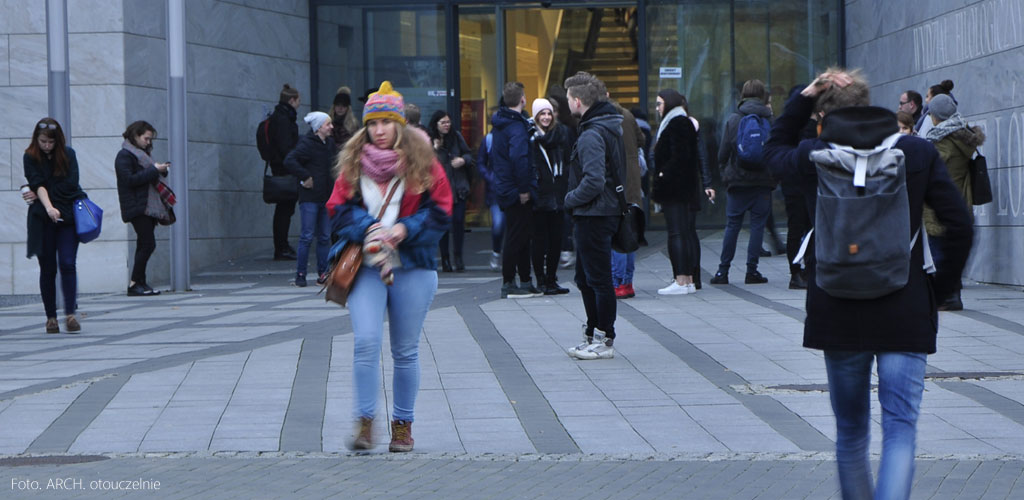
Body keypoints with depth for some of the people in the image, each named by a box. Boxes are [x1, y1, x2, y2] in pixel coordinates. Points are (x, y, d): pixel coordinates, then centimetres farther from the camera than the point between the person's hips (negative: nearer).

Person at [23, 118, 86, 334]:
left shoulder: (68, 154, 4)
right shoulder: (30, 157, 1)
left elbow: (71, 184, -7)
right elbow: (38, 184, -14)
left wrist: (40, 195, -6)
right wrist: (48, 206, -30)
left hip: (67, 216, 0)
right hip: (43, 220, 0)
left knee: (67, 264, -11)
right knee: (48, 268, 3)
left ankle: (70, 314, -13)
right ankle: (51, 317, 9)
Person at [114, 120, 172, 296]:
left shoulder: (142, 154, 22)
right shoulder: (124, 156, -7)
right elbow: (130, 179, -17)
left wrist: (161, 171, 5)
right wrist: (154, 170, -17)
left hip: (148, 207, 9)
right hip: (137, 207, -9)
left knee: (144, 245, 6)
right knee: (148, 244, -14)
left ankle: (140, 284, 8)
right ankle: (134, 283, -10)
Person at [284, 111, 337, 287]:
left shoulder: (330, 143, 11)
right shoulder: (307, 144, -11)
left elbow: (335, 164, 27)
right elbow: (289, 161, -20)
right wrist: (305, 177, -16)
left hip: (327, 197, 7)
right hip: (310, 198, -7)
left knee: (324, 237, 8)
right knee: (307, 236, -6)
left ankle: (322, 273, 14)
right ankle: (300, 274, 0)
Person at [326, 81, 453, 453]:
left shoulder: (422, 163, 1)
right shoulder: (353, 164, 6)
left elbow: (440, 211, 0)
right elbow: (338, 210, 5)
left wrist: (405, 229, -14)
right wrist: (368, 228, -13)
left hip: (413, 268, 0)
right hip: (365, 267, 1)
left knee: (405, 351, 7)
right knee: (366, 342, -13)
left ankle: (403, 425, 18)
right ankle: (364, 423, -7)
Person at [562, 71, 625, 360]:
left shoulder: (592, 135, -19)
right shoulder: (612, 125, 12)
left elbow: (594, 181, -28)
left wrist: (571, 199, -11)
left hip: (593, 215, -10)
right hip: (606, 211, 10)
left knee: (598, 279, -3)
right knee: (585, 279, 18)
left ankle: (604, 342, 4)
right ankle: (593, 336, 25)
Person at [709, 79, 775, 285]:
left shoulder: (733, 120, -1)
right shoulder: (770, 120, -1)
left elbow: (723, 153, 1)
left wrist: (725, 174, 14)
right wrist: (774, 176, 12)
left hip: (737, 182, 0)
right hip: (763, 182, 0)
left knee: (732, 225, 5)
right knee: (758, 225, 4)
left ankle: (723, 271, 5)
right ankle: (752, 271, 2)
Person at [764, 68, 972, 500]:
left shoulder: (813, 157, -2)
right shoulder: (917, 152, -2)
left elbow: (774, 149, 23)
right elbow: (959, 225, -4)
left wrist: (803, 99, 14)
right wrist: (941, 288, 7)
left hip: (838, 314, 1)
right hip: (905, 313, -1)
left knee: (850, 429, 16)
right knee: (900, 427, -3)